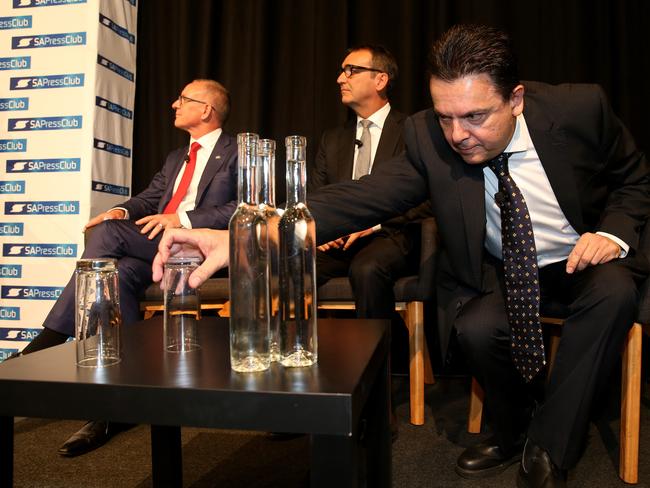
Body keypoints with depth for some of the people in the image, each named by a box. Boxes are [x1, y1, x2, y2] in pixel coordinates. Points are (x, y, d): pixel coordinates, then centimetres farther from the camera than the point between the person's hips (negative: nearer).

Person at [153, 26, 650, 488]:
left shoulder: (580, 108, -18)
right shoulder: (430, 138, -20)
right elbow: (363, 197, -33)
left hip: (579, 260, 1)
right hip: (496, 272, 0)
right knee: (478, 328, -31)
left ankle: (548, 447, -11)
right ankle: (513, 431, 5)